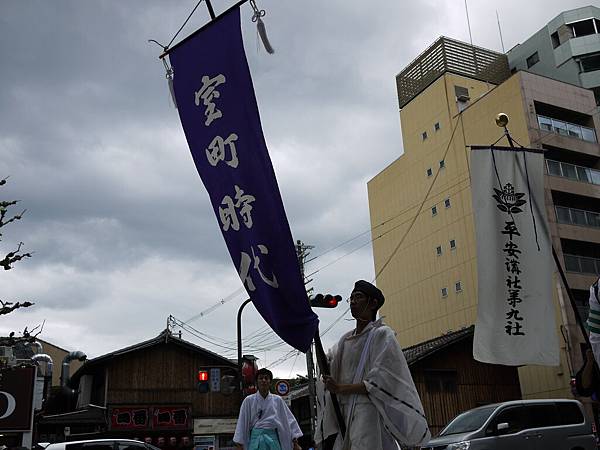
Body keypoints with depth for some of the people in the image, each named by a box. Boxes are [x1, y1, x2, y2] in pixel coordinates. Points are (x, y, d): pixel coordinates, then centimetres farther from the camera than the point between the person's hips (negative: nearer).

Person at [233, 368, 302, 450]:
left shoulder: (277, 400, 10)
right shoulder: (249, 400, 6)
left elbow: (289, 419, 11)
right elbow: (242, 423, 5)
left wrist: (295, 443, 8)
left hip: (273, 438, 2)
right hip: (255, 438, -1)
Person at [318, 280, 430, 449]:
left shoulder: (382, 334, -2)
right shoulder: (345, 339, 18)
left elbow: (380, 382, -10)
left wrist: (341, 388, -12)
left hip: (369, 411, -6)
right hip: (344, 414, 6)